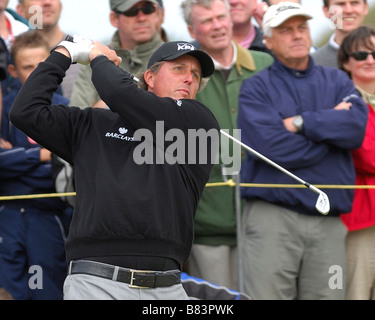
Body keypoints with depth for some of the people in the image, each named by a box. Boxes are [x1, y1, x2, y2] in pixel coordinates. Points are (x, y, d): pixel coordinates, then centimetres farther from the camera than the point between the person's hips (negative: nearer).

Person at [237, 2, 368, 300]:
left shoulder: (337, 82, 18)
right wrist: (330, 126, -1)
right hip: (272, 217, -3)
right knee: (267, 296, -10)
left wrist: (299, 123, -5)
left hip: (328, 222, 3)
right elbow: (267, 144, -11)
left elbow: (357, 126, -2)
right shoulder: (256, 88, 6)